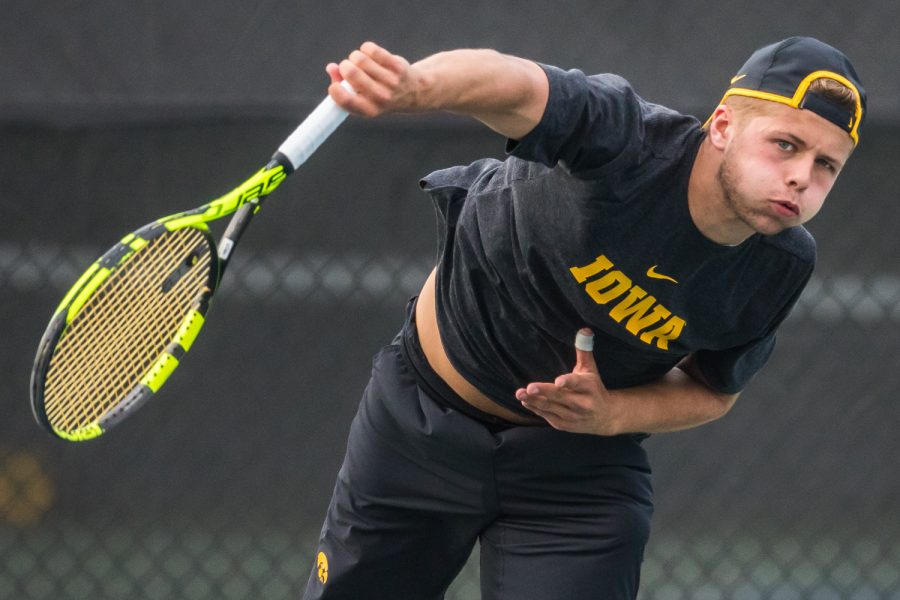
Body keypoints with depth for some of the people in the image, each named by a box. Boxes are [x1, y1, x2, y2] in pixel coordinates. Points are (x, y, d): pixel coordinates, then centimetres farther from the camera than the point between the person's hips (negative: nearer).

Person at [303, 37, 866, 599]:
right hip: (421, 417, -2)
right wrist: (413, 86, -76)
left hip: (582, 464, 2)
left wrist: (611, 414, -20)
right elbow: (517, 87, -53)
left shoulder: (784, 268, -18)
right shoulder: (629, 143, -33)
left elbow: (713, 391, 1)